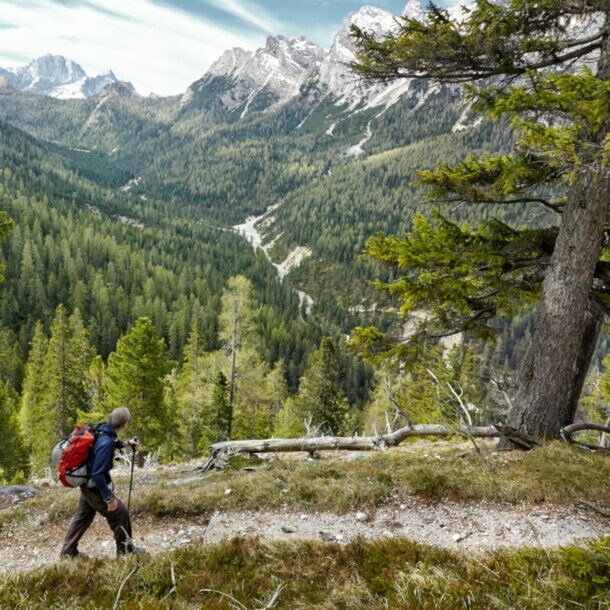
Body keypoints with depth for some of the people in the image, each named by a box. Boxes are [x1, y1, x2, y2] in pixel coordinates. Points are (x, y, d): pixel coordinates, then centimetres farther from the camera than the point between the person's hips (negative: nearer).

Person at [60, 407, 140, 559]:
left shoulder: (102, 430, -5)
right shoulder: (106, 442, -32)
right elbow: (98, 474, -30)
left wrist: (126, 443, 20)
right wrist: (109, 497, -24)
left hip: (87, 484, 10)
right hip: (95, 486, -9)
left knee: (83, 516, 23)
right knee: (120, 513, 1)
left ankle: (68, 551, 36)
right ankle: (125, 551, 13)